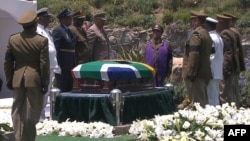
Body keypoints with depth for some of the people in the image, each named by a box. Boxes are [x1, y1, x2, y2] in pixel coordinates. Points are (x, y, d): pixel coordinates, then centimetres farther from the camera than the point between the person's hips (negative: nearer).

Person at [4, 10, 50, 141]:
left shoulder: (12, 39, 2)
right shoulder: (42, 40, -9)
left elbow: (8, 62, 4)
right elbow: (44, 64, -9)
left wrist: (9, 79, 12)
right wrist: (45, 83, -3)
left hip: (18, 79, 3)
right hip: (35, 79, -3)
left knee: (17, 112, 11)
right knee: (31, 113, 3)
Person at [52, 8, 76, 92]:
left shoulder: (68, 30, 16)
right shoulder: (57, 30, -11)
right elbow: (54, 48, -16)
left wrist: (74, 65, 18)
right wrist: (57, 66, -19)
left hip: (70, 66, 9)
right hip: (62, 66, -9)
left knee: (69, 89, 12)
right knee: (62, 90, -7)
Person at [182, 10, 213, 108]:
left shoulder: (196, 34, -13)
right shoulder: (206, 34, 18)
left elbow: (194, 55, -21)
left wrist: (191, 73, -20)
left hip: (196, 75, -10)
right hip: (205, 73, 10)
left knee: (197, 102, -8)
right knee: (203, 101, 14)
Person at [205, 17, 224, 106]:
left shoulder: (210, 38, -15)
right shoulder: (218, 37, 14)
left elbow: (211, 56, -18)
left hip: (212, 72, -10)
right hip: (218, 72, 10)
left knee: (211, 96, -6)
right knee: (215, 96, 14)